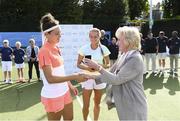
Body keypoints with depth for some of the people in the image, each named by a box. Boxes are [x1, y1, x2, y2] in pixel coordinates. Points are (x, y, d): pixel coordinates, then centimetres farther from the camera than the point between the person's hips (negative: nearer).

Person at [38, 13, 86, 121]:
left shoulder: (56, 48, 6)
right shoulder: (44, 51, -19)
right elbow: (50, 78, -26)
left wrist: (70, 85, 15)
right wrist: (74, 77, -28)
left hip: (64, 91, 8)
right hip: (52, 96, -8)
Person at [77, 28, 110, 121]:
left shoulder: (103, 49, -7)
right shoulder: (84, 48, -9)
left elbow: (108, 64, 0)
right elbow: (78, 64, -3)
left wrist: (100, 66, -21)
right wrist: (87, 68, -23)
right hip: (87, 78, -1)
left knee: (97, 103, 16)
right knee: (86, 105, 5)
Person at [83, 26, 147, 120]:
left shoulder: (135, 59, -22)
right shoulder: (124, 56, 5)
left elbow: (117, 79, -23)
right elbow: (111, 73, 10)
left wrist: (98, 67, -21)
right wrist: (92, 77, 4)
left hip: (133, 105, -8)